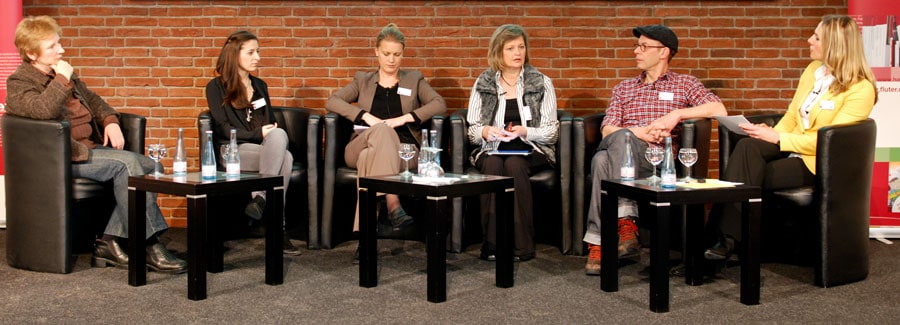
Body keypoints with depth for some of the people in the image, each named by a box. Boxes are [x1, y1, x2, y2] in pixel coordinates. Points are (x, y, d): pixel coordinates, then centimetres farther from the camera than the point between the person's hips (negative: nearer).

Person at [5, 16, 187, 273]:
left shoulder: (63, 74, 20)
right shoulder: (18, 83, -4)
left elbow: (92, 99, 31)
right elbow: (42, 111, -26)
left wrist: (110, 120, 11)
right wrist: (62, 79, -16)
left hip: (92, 148, 9)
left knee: (149, 166, -13)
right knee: (126, 162, -29)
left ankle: (109, 242, -14)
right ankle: (149, 246, -27)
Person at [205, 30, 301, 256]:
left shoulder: (260, 86, 26)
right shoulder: (217, 87, 8)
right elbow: (221, 129, -2)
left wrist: (272, 132, 1)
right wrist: (258, 134, -13)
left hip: (265, 147, 4)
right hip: (235, 151, -4)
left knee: (279, 134, -35)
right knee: (284, 156, -34)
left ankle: (260, 199, -40)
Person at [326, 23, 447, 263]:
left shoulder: (414, 80, 24)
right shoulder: (363, 80, 25)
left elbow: (439, 104, 6)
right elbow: (332, 102, 10)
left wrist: (404, 118, -9)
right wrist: (366, 116, -7)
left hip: (401, 150, 0)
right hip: (361, 148, 0)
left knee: (370, 158, -37)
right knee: (382, 130, -37)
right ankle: (394, 207, -52)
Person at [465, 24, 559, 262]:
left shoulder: (542, 83, 7)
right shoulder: (483, 84, 10)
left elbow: (552, 132, 2)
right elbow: (471, 131, 9)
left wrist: (524, 132, -17)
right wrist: (485, 132, -15)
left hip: (531, 151, -1)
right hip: (492, 150, 1)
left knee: (514, 164, -34)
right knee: (493, 165, -34)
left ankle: (522, 245, -31)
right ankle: (492, 242, -32)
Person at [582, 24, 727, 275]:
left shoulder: (684, 84, 20)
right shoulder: (624, 88, 29)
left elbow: (719, 110, 1)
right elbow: (607, 130, 12)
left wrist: (677, 114, -8)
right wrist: (638, 133, -7)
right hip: (622, 152, 3)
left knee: (610, 153, -36)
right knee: (601, 159, -36)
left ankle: (599, 243, -39)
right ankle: (625, 221, -40)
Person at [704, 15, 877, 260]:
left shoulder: (861, 89, -11)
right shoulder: (813, 70, 12)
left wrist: (777, 138, -19)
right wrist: (771, 134, -5)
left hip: (817, 163, -6)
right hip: (789, 147, 6)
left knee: (750, 176, -29)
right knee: (747, 146, -28)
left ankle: (726, 239, -20)